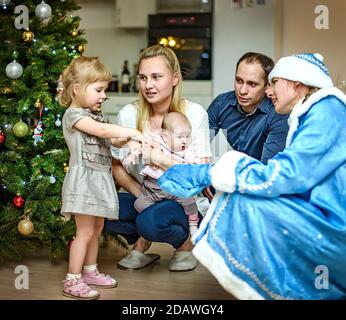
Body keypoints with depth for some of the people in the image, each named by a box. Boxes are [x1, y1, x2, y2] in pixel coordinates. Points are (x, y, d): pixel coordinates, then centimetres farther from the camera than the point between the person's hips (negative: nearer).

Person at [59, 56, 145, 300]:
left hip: (100, 179, 9)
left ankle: (90, 272, 27)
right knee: (85, 232, -7)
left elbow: (113, 141, 16)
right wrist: (133, 132, -25)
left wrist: (127, 139, -4)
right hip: (84, 179, -9)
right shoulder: (74, 114, -11)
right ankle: (73, 281, 0)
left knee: (96, 229, 15)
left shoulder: (95, 116, 18)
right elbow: (102, 130, -24)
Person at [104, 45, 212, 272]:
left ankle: (186, 243, 3)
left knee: (150, 221, -34)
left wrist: (161, 159, -26)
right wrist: (141, 196, -14)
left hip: (185, 200, -3)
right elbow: (118, 168, 1)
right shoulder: (129, 115, -4)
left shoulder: (195, 114, -11)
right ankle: (141, 242, 8)